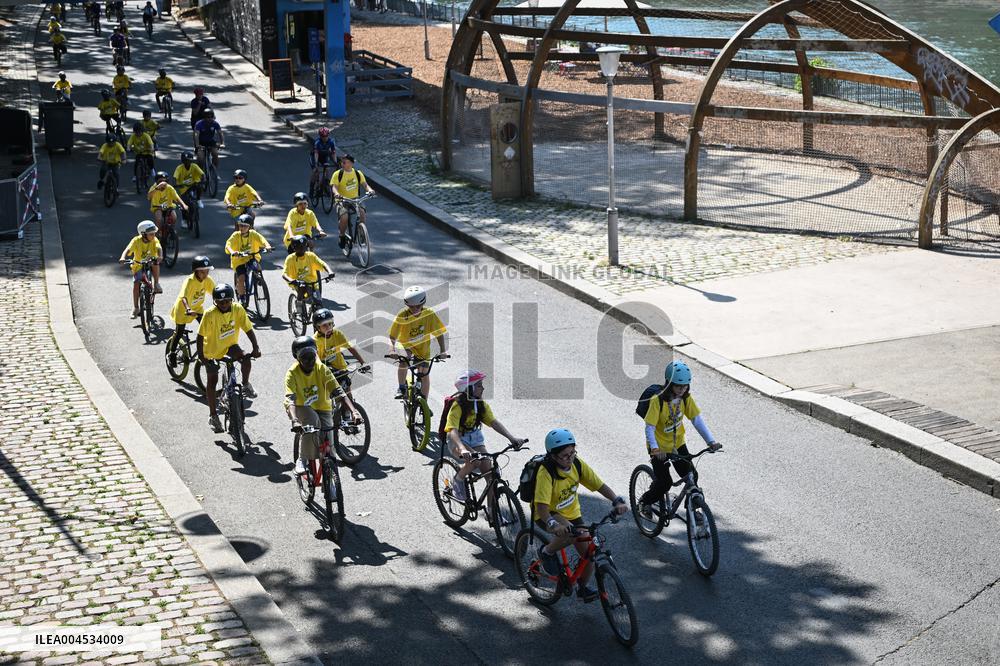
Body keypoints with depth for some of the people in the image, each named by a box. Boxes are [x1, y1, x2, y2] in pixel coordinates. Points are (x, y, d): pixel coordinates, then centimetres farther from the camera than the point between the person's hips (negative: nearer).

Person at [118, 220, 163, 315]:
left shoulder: (154, 240, -16)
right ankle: (135, 308, -6)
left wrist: (160, 257, -56)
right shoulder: (136, 241, -19)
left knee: (155, 263, -34)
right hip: (138, 265, -1)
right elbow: (127, 250, -31)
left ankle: (156, 284, -18)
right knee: (136, 283, -16)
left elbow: (159, 249, -33)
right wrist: (123, 258, -52)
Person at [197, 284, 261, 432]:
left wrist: (256, 347, -27)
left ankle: (246, 384, -1)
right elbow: (201, 335, -25)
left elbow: (248, 329, -16)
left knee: (245, 359, -28)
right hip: (212, 349, -2)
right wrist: (201, 355, -34)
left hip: (230, 345, 2)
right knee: (212, 382, 3)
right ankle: (213, 415, 17)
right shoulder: (210, 314, -27)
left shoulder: (238, 309, -19)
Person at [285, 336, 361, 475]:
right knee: (312, 420, -36)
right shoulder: (292, 373, -22)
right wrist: (295, 420, -53)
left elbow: (339, 392, -24)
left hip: (322, 409, 2)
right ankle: (303, 460, -22)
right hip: (302, 409, -2)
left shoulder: (322, 369, -17)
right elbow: (290, 399, -34)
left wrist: (353, 411, -40)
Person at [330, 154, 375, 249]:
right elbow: (334, 187, -15)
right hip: (342, 200, -2)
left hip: (355, 199, 2)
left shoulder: (358, 173, 3)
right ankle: (342, 236, -4)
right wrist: (337, 193, -38)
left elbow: (364, 184, -3)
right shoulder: (338, 174, -5)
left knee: (362, 211, -28)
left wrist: (370, 190, -26)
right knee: (344, 216, -30)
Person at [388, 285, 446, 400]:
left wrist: (442, 351, -21)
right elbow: (392, 336, -22)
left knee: (425, 373, 1)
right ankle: (401, 389, -16)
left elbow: (439, 333, -13)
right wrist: (393, 350, -38)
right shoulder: (402, 315, -24)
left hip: (423, 348, 2)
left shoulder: (429, 314, -21)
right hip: (406, 345, -2)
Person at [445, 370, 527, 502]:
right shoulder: (458, 405, -24)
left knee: (489, 469, -12)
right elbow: (452, 431, -35)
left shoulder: (481, 404, -4)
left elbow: (494, 422, -13)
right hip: (457, 442, -6)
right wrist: (462, 449, -53)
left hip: (475, 439, 6)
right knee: (475, 460, -33)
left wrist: (511, 438, -29)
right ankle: (458, 480, -4)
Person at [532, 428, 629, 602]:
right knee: (569, 533, -36)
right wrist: (553, 524, -55)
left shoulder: (577, 464, -13)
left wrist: (617, 501, -28)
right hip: (548, 514, -6)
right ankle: (547, 552, -5)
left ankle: (583, 587, 26)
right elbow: (541, 504, -38)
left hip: (571, 513, 6)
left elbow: (600, 485, -11)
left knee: (589, 552, -1)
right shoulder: (546, 472, -30)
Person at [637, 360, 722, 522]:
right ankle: (644, 502, 20)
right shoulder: (657, 401, -25)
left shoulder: (686, 399, -10)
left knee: (691, 476, -2)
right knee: (664, 483, -7)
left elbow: (697, 420, -12)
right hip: (659, 448, -5)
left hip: (678, 444, 5)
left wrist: (711, 441, -24)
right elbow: (649, 428, -27)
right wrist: (655, 449, -42)